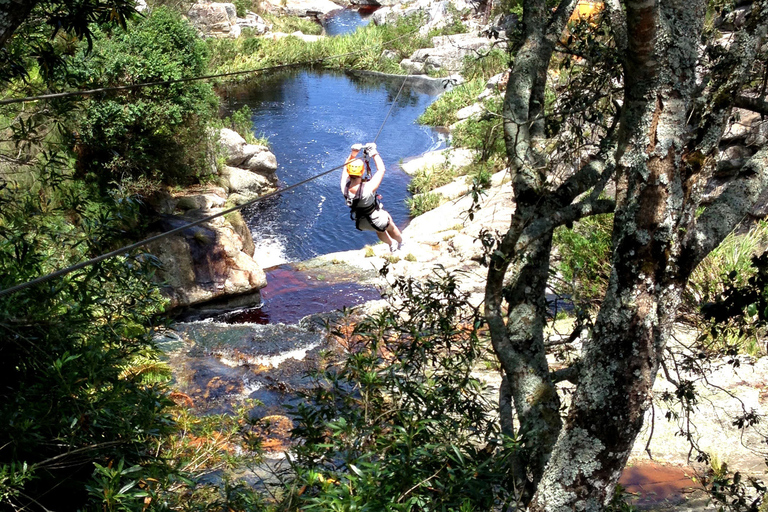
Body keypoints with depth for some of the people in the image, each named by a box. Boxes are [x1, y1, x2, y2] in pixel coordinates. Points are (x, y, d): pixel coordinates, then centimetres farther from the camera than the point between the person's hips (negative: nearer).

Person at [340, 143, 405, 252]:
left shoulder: (344, 187, -30)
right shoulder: (368, 188, -43)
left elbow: (346, 166, -10)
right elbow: (381, 170, -28)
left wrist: (353, 153, -19)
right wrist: (374, 153, -22)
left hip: (360, 223, 5)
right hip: (376, 220, -5)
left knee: (379, 230, 36)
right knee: (391, 228, 31)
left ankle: (392, 245, 64)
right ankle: (400, 244, 60)